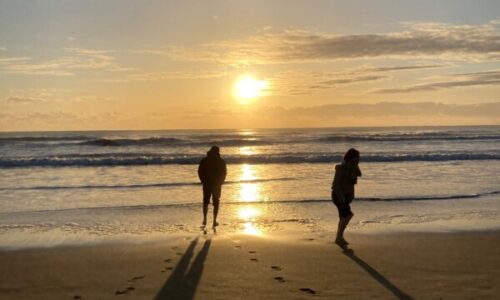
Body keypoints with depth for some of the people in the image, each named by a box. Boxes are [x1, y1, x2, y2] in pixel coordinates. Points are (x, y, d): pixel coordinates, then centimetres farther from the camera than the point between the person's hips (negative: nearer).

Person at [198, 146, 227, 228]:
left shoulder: (204, 160, 0)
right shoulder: (221, 161, -3)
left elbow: (200, 172, 0)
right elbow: (224, 173, -3)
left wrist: (203, 181, 9)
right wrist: (220, 182, 9)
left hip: (207, 184, 1)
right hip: (217, 184, -1)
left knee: (206, 202, 15)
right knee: (216, 203, 7)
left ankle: (205, 219, 8)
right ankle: (214, 221, 3)